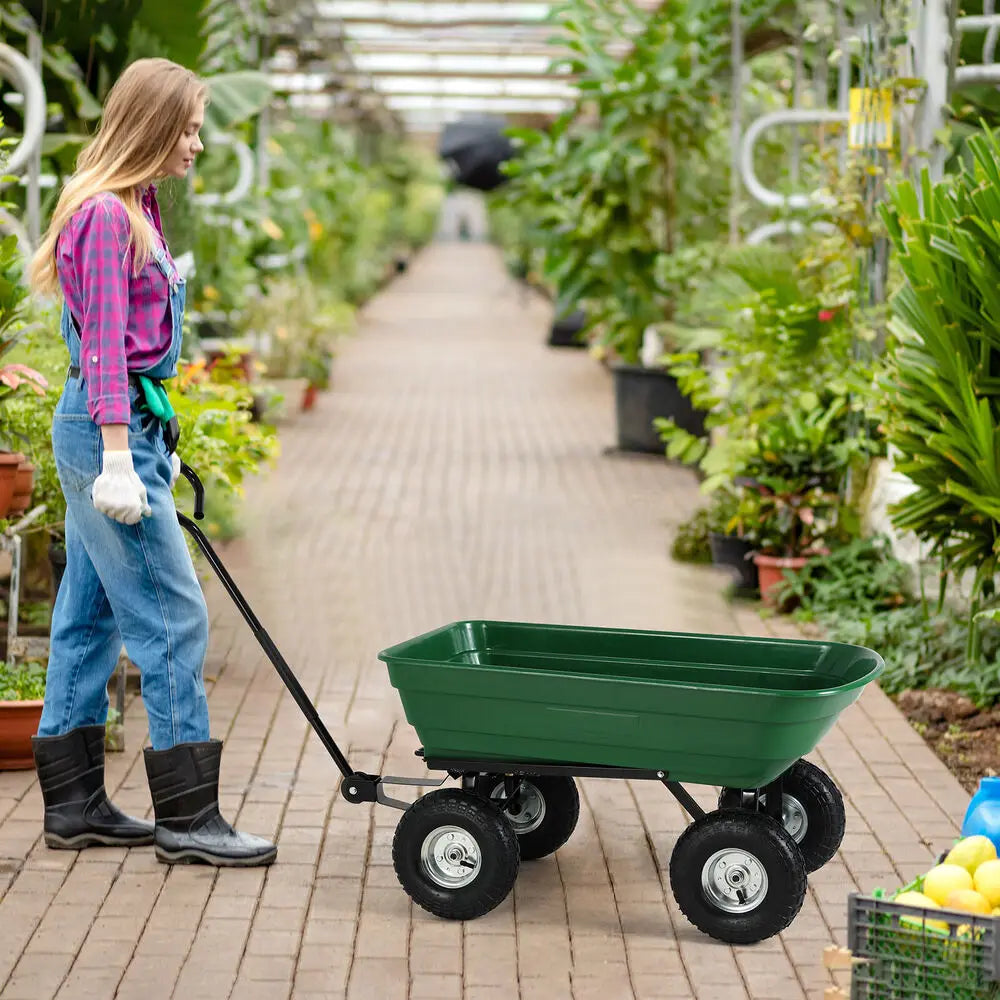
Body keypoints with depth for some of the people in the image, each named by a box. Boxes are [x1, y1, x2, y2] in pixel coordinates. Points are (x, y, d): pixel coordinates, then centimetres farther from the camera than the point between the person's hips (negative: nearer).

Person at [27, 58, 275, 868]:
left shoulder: (133, 209, 15)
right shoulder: (106, 215, -14)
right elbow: (104, 346, -18)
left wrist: (149, 447, 22)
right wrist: (118, 459, -21)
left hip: (119, 425, 10)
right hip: (105, 429, -10)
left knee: (91, 617, 12)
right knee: (172, 617, -7)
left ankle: (74, 804, 19)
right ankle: (186, 816, -1)